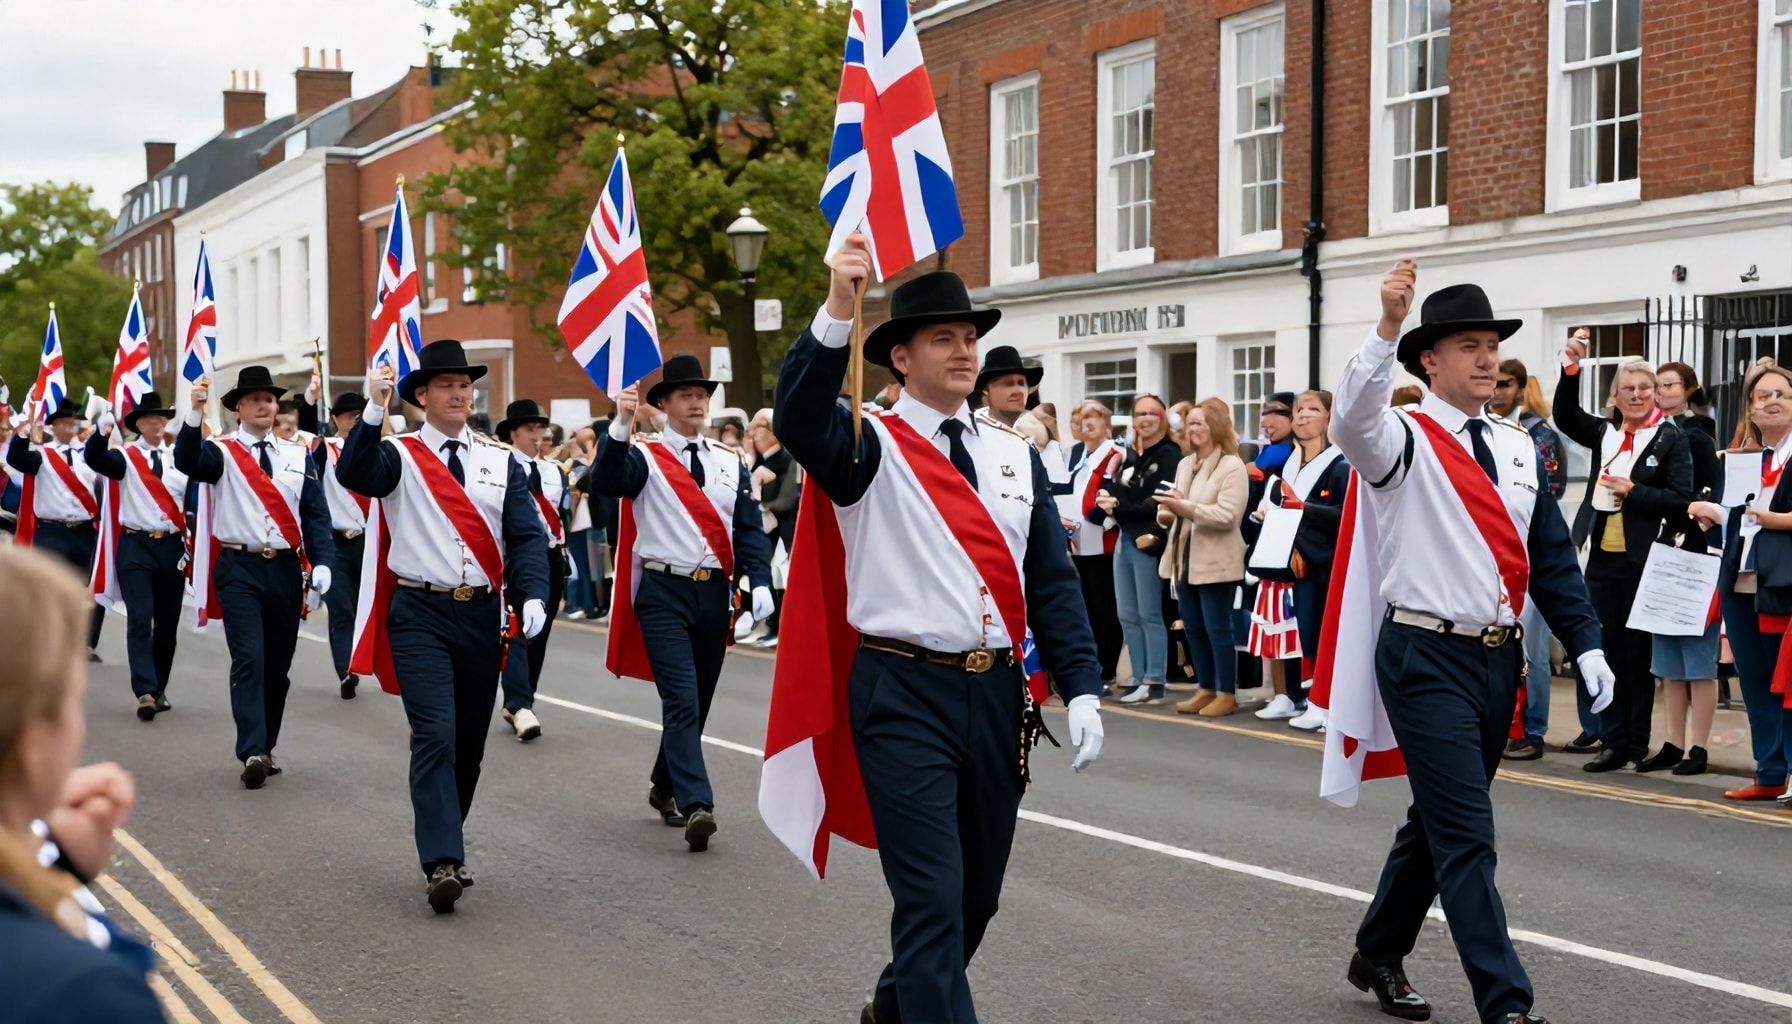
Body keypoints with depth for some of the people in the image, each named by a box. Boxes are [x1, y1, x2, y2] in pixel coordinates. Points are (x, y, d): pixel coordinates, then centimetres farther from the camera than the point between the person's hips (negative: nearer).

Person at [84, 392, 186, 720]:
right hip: (136, 546, -3)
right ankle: (145, 692, -18)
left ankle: (158, 689, 20)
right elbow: (94, 459, -20)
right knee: (139, 620, -12)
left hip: (172, 546, 3)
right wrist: (102, 432, -39)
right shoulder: (125, 456, 0)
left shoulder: (179, 459, 9)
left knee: (167, 622, 8)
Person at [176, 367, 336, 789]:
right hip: (239, 569, -4)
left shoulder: (299, 456, 10)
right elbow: (188, 462, -23)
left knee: (278, 663, 10)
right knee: (249, 660, -14)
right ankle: (252, 753, -18)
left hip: (286, 569, 4)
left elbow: (316, 515, 7)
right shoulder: (222, 451, 0)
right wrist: (195, 413, -38)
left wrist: (321, 563, -6)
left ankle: (266, 749, 21)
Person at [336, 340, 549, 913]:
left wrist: (533, 596, -12)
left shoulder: (502, 463, 9)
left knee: (470, 741, 11)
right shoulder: (399, 456, 1)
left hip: (482, 615, 4)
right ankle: (443, 862, -17)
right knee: (435, 736, -14)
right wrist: (373, 413, -34)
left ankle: (445, 846, 28)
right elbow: (353, 475, -21)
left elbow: (527, 536, 3)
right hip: (419, 614, -4)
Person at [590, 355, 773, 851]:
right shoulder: (645, 457, -1)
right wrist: (621, 426, -35)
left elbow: (749, 530, 9)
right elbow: (604, 482, -22)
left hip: (715, 592, 5)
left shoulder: (731, 464, 11)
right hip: (664, 591, -5)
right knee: (682, 700, -14)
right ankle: (696, 805, -20)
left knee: (698, 700, 13)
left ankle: (665, 786, 32)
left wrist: (759, 582, -4)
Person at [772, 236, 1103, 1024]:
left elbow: (1052, 581, 10)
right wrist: (837, 309, -39)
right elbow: (798, 416, -26)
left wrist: (1081, 690, 1)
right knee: (932, 898, -8)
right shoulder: (870, 448, -4)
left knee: (977, 893, 18)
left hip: (997, 692, 6)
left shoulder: (1016, 456, 11)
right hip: (905, 694, -6)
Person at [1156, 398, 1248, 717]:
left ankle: (1227, 694, 6)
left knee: (1217, 629, -3)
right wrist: (1167, 512, -2)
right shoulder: (1185, 464, 16)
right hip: (1186, 560, 8)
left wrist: (1185, 507, -24)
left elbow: (1227, 516, -19)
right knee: (1193, 628, 12)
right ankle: (1206, 689, 21)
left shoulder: (1232, 466, -10)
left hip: (1215, 563, -8)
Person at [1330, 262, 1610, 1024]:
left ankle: (1378, 954, 36)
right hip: (1427, 658, -7)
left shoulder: (1518, 447, 12)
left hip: (1498, 657, 7)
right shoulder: (1405, 438, -8)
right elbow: (1351, 423, -32)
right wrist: (1387, 328, -44)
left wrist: (1585, 642, 5)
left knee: (1439, 820, 18)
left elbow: (1551, 554, 13)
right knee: (1466, 837, -8)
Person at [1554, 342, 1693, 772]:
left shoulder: (1671, 440, -2)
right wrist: (1571, 369, -11)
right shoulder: (1604, 433, 11)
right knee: (1607, 651, 6)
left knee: (1638, 654, 2)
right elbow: (1566, 416, 0)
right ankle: (1613, 742, 12)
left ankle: (1637, 743, 11)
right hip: (1602, 558, 4)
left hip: (1641, 562, -4)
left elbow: (1680, 499, -8)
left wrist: (1632, 492, -15)